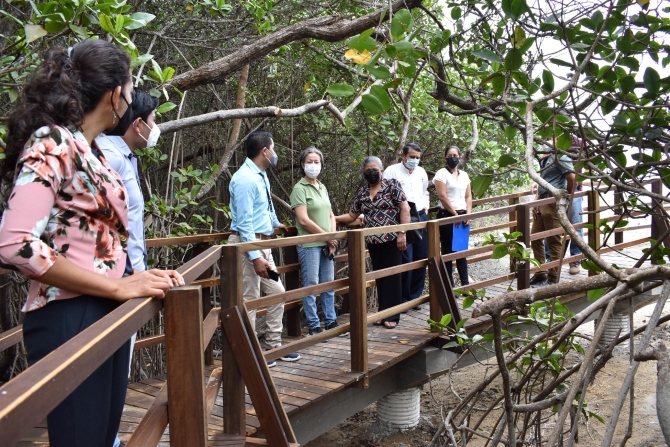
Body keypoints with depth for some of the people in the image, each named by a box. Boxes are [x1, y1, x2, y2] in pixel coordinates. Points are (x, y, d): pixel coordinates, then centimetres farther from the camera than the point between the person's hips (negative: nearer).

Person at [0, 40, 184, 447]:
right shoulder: (51, 142, -14)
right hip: (68, 319, -9)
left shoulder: (92, 150, 13)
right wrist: (119, 286, -22)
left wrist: (138, 276, 0)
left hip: (107, 314, 9)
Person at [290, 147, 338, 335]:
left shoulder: (322, 188, 14)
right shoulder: (300, 188, -8)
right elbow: (304, 220, -16)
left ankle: (331, 322, 20)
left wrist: (333, 237, 0)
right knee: (311, 286, -1)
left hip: (327, 245, 7)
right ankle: (314, 326, 7)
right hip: (309, 245, -7)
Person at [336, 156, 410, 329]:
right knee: (379, 277, 11)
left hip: (392, 239, -5)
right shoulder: (362, 193, 11)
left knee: (392, 276, 0)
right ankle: (383, 313, 20)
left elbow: (405, 208, -9)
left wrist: (402, 233, -15)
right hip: (373, 242, 5)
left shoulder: (392, 185, -3)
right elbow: (352, 216, 15)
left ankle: (392, 315, 7)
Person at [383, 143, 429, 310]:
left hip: (421, 217, 6)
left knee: (421, 258, 8)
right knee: (406, 260, -9)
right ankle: (403, 299, 4)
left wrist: (426, 206, 13)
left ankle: (415, 296, 20)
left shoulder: (421, 172, 14)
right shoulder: (392, 171, -5)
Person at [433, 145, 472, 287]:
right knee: (448, 251, -1)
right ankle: (449, 284, 4)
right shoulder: (441, 173, -6)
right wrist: (455, 214, -12)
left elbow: (468, 197, 11)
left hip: (462, 216, 6)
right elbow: (442, 197, -13)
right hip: (447, 216, -6)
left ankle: (465, 283, 13)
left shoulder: (464, 175, 13)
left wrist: (468, 214, -2)